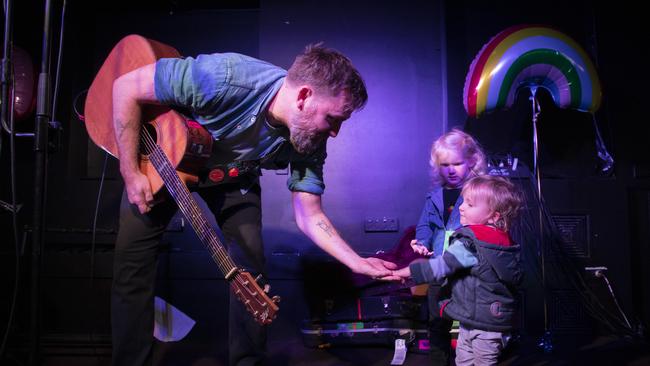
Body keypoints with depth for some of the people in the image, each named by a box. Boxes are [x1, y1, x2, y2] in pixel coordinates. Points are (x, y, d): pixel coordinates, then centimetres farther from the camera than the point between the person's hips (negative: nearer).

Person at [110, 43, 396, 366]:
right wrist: (130, 174, -27)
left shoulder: (309, 142, -23)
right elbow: (126, 86, -29)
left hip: (232, 175, 3)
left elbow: (308, 215, -15)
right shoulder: (226, 78, -39)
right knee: (132, 261, -7)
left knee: (251, 260, -9)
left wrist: (357, 262, -27)